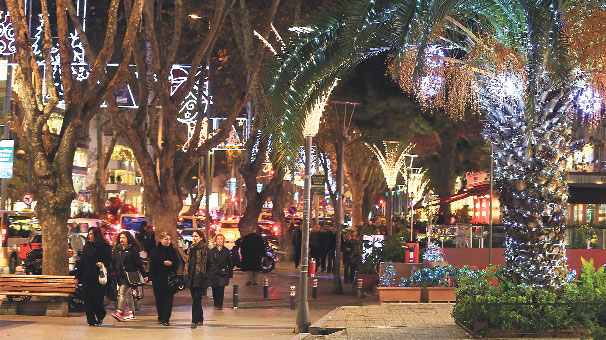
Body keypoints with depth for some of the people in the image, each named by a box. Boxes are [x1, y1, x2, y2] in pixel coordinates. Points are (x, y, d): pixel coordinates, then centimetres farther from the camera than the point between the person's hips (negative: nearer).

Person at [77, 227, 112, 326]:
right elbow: (81, 262, 12)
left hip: (99, 277, -3)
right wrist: (78, 277, 10)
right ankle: (91, 320, 8)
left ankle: (100, 316, 21)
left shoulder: (105, 247, -1)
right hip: (87, 277, 3)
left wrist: (102, 264, -22)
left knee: (97, 299, -3)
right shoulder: (86, 247, 11)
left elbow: (108, 261, 0)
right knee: (88, 299, 1)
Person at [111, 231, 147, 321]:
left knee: (122, 293, -17)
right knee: (128, 294, 13)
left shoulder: (133, 249, -4)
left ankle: (119, 312, -24)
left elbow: (138, 262, -4)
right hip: (120, 275, 6)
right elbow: (113, 261, 18)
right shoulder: (117, 249, 13)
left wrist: (144, 275, -4)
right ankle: (131, 313, 18)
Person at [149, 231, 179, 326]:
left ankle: (165, 319, -9)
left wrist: (171, 264, -11)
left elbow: (177, 263, 10)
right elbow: (152, 265, -1)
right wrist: (152, 277, -10)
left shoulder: (173, 250, 8)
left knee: (169, 299, -8)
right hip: (158, 278, -1)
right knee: (159, 299, 6)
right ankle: (161, 317, 20)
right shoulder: (156, 251, 1)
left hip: (170, 278, 1)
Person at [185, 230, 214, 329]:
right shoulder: (191, 249, 13)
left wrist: (206, 275, -11)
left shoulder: (205, 249, -7)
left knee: (196, 300, -10)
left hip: (200, 279, -6)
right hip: (192, 278, 6)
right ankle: (200, 319, 23)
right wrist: (187, 274, 13)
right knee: (196, 300, 10)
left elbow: (211, 264, -5)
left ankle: (195, 321, -7)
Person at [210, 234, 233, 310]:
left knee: (221, 289, -8)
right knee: (215, 289, 4)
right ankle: (216, 303, 24)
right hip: (214, 273, 0)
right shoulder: (212, 251, 3)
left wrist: (230, 273, 5)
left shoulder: (226, 251, 6)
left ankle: (219, 305, -3)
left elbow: (230, 263, 9)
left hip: (223, 273, 0)